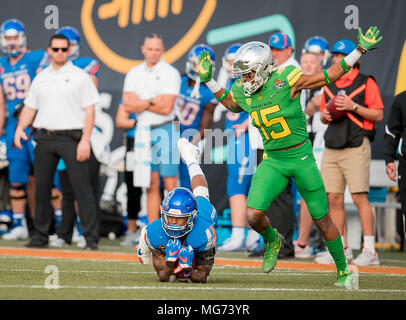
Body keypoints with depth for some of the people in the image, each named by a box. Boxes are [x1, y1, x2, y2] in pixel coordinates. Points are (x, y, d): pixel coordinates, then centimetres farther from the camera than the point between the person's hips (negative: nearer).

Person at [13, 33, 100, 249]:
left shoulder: (80, 77, 2)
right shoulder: (40, 78, 16)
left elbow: (89, 110, -3)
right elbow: (30, 108, 19)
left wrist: (85, 140, -13)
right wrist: (20, 128, -1)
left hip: (71, 137, -5)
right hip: (45, 138, 5)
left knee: (81, 187, -9)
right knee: (41, 187, 6)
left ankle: (91, 237, -8)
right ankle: (40, 235, 15)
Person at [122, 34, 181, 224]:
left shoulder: (170, 73, -4)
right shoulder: (134, 74, 10)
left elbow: (166, 107, -13)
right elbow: (127, 106, 0)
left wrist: (139, 102, -4)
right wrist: (152, 102, -9)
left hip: (165, 131, -4)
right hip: (143, 131, 4)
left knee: (170, 185, -7)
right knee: (151, 186, 7)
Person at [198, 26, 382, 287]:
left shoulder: (285, 80, -17)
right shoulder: (242, 93, -3)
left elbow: (328, 76, -6)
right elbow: (231, 104, 23)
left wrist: (360, 50, -9)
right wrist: (208, 80, 15)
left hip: (301, 156, -3)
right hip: (272, 161, 3)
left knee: (323, 220, 5)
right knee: (254, 214, -15)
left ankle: (343, 272, 24)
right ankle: (272, 241, 20)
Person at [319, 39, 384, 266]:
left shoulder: (366, 82, -1)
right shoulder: (329, 85, 17)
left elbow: (378, 115, -5)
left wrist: (353, 107, -16)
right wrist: (325, 115, 2)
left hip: (356, 147, -6)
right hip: (331, 149, 6)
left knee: (359, 197, -12)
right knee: (333, 198, 4)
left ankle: (370, 250, -11)